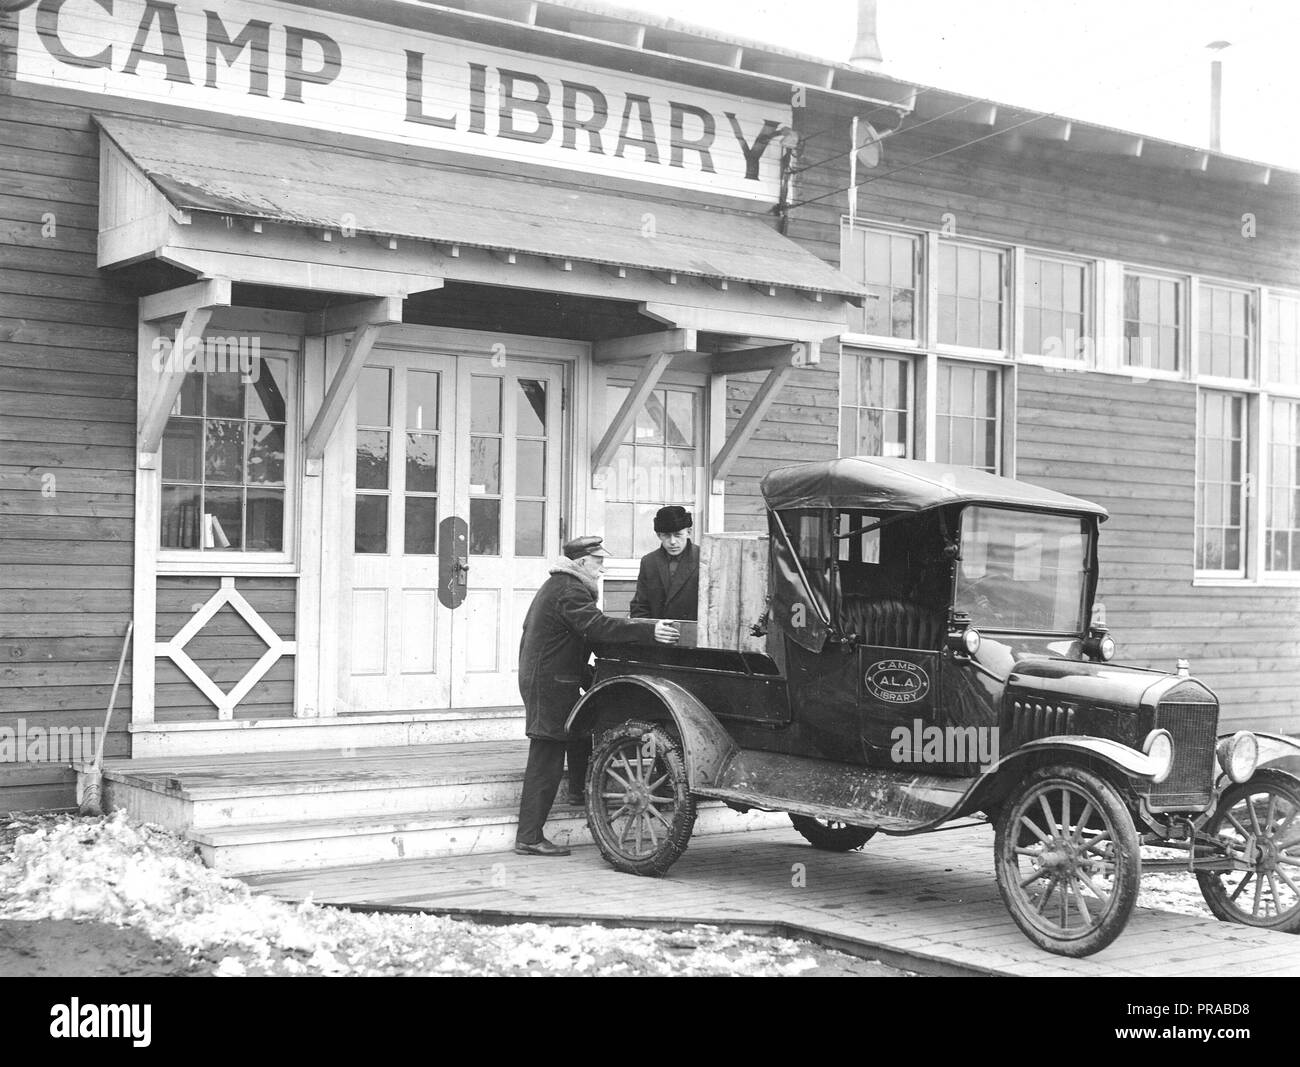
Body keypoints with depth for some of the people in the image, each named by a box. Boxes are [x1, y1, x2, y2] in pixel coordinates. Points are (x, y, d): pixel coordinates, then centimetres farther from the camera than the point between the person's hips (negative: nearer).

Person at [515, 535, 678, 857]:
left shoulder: (556, 586, 18)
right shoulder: (570, 592, -17)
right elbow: (600, 627, -30)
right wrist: (649, 631, -35)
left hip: (539, 676, 11)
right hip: (550, 683, -11)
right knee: (546, 761, -8)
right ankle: (529, 838, -6)